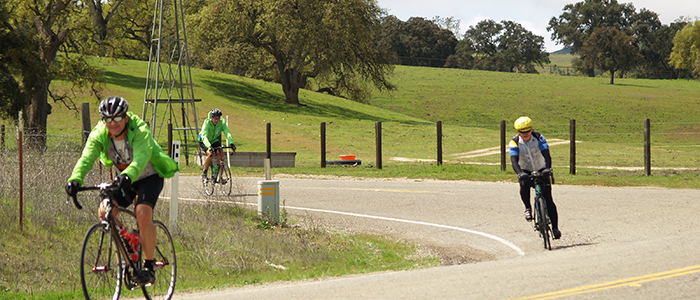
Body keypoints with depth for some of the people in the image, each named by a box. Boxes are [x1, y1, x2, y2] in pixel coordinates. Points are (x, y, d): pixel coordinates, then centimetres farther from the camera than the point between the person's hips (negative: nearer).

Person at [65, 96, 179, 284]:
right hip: (123, 179, 5)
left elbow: (141, 157, -47)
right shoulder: (99, 135, -18)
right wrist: (75, 179, -52)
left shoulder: (140, 131, -30)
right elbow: (87, 158, -32)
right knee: (105, 211, -17)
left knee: (143, 214, -27)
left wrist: (128, 176, -68)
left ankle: (149, 267, -16)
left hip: (149, 177, -5)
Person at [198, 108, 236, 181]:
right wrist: (209, 147, -58)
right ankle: (204, 173, -10)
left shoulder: (222, 122, -21)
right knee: (210, 154, -29)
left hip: (215, 141, 4)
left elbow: (227, 133, -30)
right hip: (204, 142, -4)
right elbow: (204, 136, -42)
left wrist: (231, 143, -48)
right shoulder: (207, 123, -30)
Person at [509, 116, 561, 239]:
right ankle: (528, 208, -11)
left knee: (548, 199, -12)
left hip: (541, 170, 0)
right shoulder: (514, 142, -17)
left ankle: (555, 228, -9)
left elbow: (546, 154, -27)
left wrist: (547, 168, -47)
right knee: (524, 185, -35)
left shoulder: (539, 138, -17)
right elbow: (514, 160, -29)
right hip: (526, 172, 0)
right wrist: (520, 173, -49)